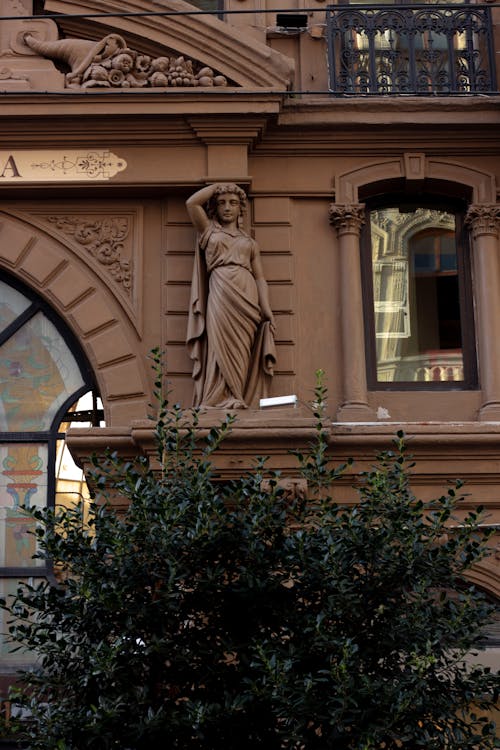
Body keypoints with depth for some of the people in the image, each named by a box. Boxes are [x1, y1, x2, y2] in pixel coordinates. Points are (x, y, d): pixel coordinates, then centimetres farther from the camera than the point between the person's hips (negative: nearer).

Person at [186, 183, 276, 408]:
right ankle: (223, 399, -20)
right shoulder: (209, 231, 20)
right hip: (220, 294, -2)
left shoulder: (250, 242, 22)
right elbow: (191, 203, 7)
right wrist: (217, 186, 17)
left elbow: (260, 277, 14)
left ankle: (238, 398, -12)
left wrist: (266, 308, 0)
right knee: (222, 344, -14)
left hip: (247, 295, 2)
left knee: (241, 348, -7)